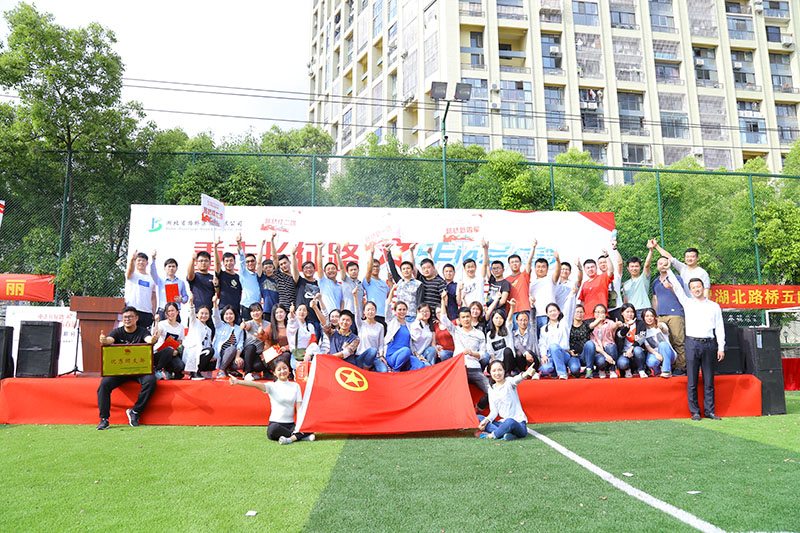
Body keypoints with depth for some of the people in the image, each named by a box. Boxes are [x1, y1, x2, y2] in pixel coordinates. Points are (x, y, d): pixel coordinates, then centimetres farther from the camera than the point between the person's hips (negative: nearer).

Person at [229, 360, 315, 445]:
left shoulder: (295, 386, 10)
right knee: (273, 429, -38)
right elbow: (256, 384, -16)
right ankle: (300, 436, -21)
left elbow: (299, 406, 4)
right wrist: (238, 382, -33)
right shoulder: (272, 386, 2)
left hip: (291, 425, 2)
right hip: (275, 423, -2)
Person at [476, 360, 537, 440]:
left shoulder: (509, 382, -4)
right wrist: (487, 420, -13)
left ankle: (492, 435, -12)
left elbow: (516, 380, -30)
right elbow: (494, 411, 8)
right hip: (503, 423, 6)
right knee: (478, 418, -7)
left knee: (509, 422, -39)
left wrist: (526, 374, -54)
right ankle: (504, 434, -25)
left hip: (518, 424, -6)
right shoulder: (491, 389, 11)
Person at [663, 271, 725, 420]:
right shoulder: (687, 303, 11)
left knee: (709, 381, 4)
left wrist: (721, 347, 3)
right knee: (692, 381, 0)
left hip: (709, 344, 0)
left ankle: (709, 411, 11)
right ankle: (695, 412, 6)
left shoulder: (714, 306, 11)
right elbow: (676, 287, 12)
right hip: (692, 343, 0)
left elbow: (719, 327, 9)